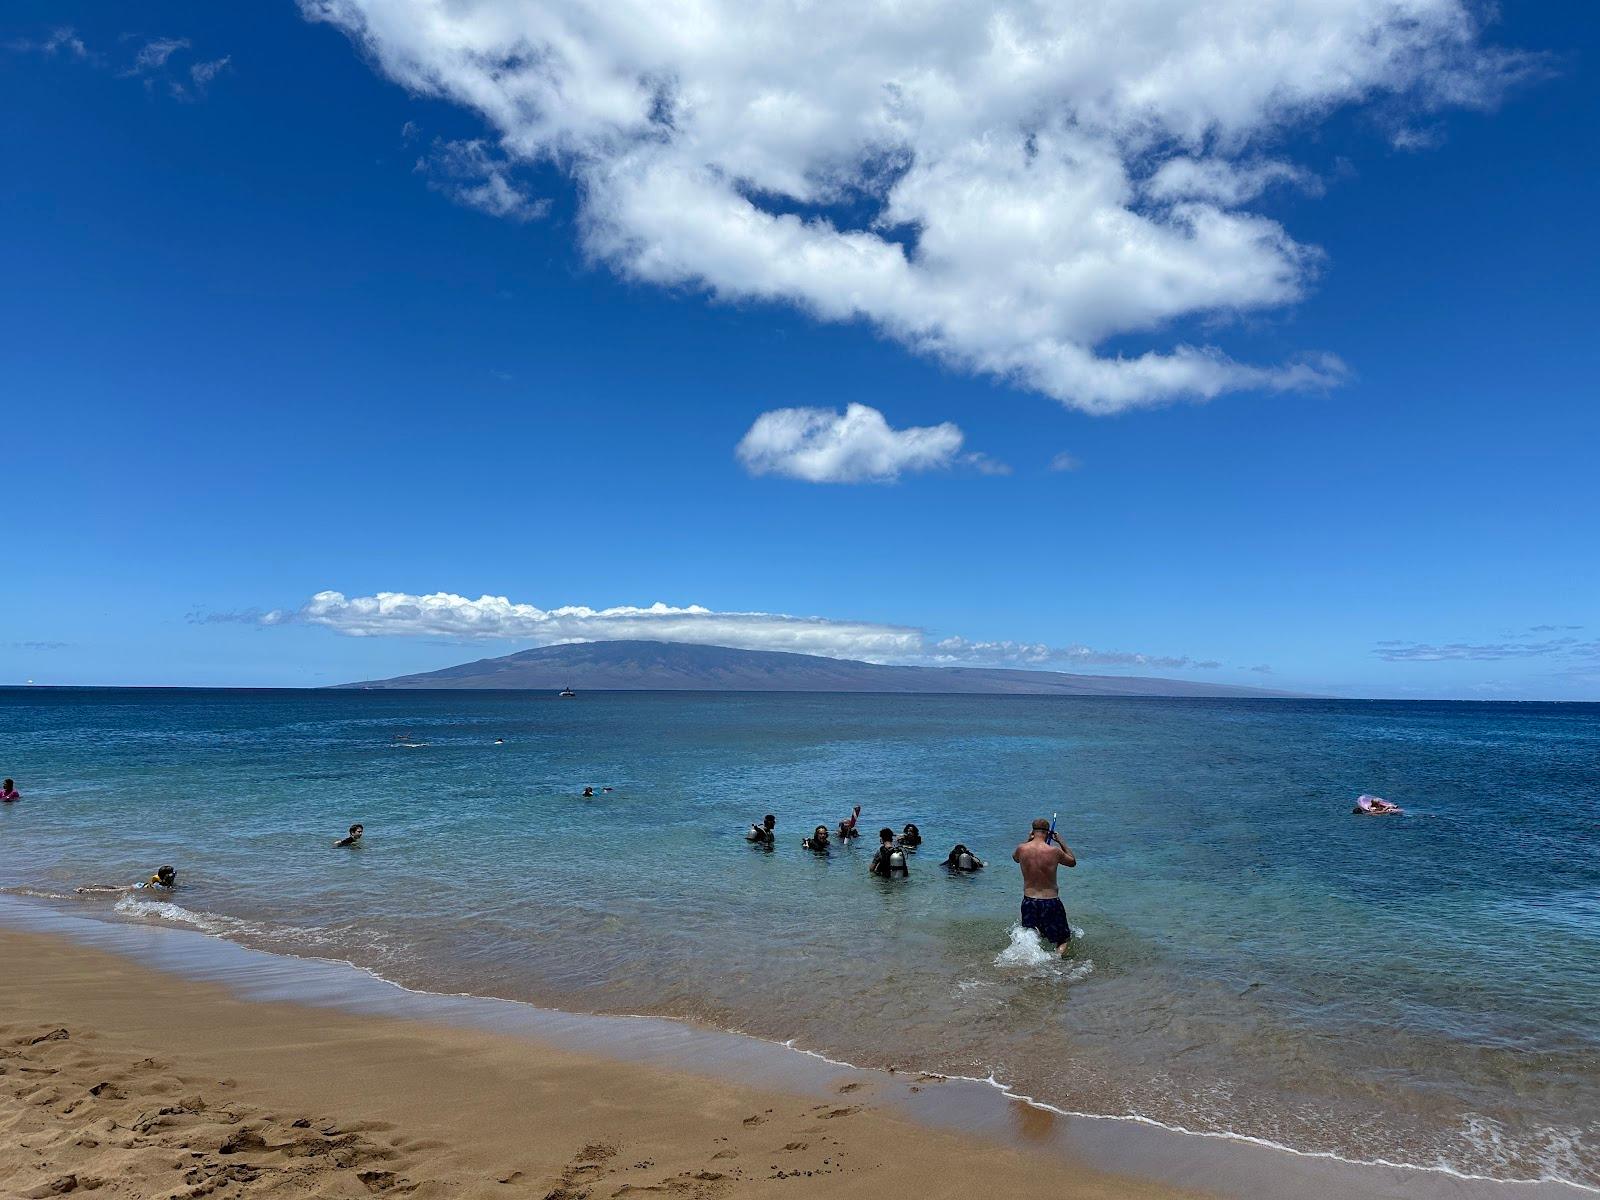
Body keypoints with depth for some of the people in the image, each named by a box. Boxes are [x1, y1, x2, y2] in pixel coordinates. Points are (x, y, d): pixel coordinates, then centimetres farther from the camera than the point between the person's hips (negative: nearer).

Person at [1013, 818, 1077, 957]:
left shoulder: (1022, 849, -5)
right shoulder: (1054, 851, -13)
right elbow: (1073, 862, 8)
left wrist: (1028, 840, 21)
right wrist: (1061, 842, 14)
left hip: (1029, 901, 2)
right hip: (1051, 902, -2)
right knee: (1065, 940, 12)